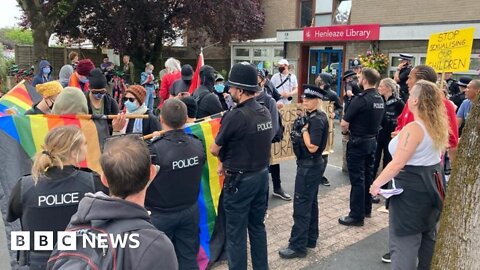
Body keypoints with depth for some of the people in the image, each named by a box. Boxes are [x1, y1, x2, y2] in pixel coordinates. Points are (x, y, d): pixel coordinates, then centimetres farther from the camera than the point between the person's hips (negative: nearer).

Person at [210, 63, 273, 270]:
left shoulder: (235, 115, -21)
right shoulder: (265, 112, 3)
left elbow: (214, 150, -10)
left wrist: (224, 159, 10)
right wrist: (229, 162, 7)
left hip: (240, 180, -8)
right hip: (262, 175, 8)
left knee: (236, 233, 6)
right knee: (257, 226, 20)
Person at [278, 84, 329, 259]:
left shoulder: (316, 120, -21)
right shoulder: (313, 117, 9)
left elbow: (312, 147, -26)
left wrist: (304, 129, -18)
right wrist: (304, 128, -2)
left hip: (309, 166, -11)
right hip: (311, 165, 11)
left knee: (301, 206, -5)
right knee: (311, 203, 17)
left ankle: (298, 246, 3)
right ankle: (310, 239, 29)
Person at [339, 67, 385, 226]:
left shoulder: (361, 99, -20)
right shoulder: (380, 100, 6)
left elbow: (344, 124, -18)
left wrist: (345, 131, 2)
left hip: (358, 142, -8)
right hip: (372, 141, 8)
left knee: (357, 179, -2)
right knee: (368, 176, 17)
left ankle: (356, 216, 5)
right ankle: (366, 209, 29)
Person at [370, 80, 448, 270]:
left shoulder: (413, 128, -22)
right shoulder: (438, 126, 6)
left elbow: (397, 164, -24)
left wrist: (376, 184, -15)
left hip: (411, 189, -9)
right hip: (431, 185, 9)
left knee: (405, 241, 0)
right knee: (428, 236, 21)